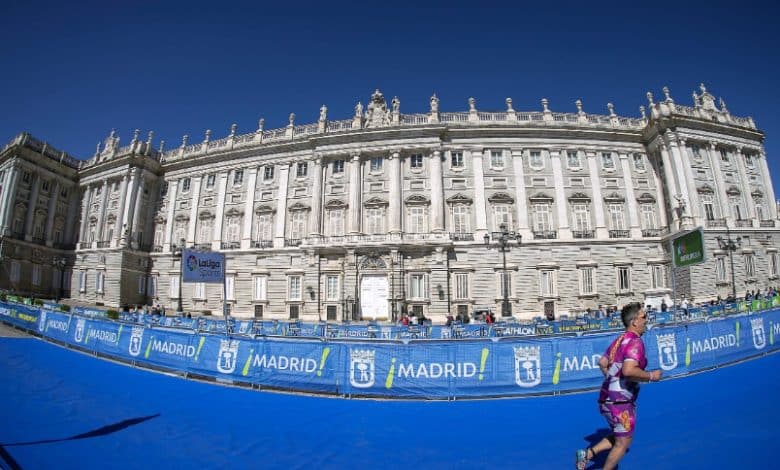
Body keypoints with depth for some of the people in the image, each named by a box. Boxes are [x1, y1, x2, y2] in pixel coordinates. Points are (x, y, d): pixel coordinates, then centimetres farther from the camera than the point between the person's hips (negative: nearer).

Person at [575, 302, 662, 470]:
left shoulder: (620, 340, 11)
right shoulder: (636, 342, -17)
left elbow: (602, 363, 17)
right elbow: (628, 370, -30)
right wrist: (651, 376, -16)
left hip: (608, 398, 8)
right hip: (620, 401, -8)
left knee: (618, 437, 22)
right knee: (623, 442, 9)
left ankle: (588, 453, 15)